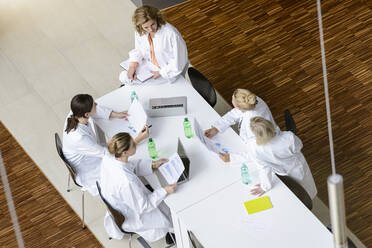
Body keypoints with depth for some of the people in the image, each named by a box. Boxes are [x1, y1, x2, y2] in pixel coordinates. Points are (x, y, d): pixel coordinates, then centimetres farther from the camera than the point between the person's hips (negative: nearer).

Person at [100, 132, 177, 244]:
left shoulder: (108, 159, -21)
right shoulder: (127, 181, -43)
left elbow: (131, 165, 3)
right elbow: (143, 207, -26)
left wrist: (153, 165, -2)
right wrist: (164, 191, -20)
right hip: (129, 219, -7)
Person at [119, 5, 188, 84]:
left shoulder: (171, 34, -33)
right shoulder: (140, 32, -14)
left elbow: (178, 60, -26)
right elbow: (138, 51, 2)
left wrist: (161, 73, -20)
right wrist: (132, 67, -14)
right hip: (150, 66, 5)